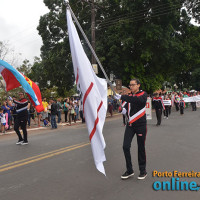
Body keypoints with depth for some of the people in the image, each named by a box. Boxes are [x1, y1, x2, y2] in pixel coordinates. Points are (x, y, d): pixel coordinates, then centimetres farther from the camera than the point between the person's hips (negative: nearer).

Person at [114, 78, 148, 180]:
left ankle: (143, 171, 24)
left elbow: (138, 100, -29)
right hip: (130, 125, 5)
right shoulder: (129, 96, 10)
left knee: (141, 148, 4)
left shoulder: (143, 94, -7)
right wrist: (124, 109, -5)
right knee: (126, 146, -2)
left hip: (140, 125, -5)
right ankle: (129, 171, 14)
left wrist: (121, 97, -35)